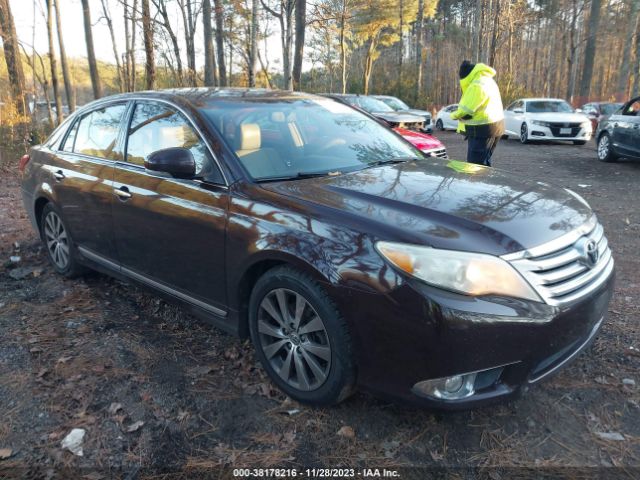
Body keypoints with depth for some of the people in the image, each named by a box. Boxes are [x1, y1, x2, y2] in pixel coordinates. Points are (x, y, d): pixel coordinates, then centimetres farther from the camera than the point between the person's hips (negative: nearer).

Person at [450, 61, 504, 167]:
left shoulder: (477, 86, -18)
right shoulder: (487, 80, 16)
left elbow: (466, 112, -19)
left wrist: (454, 115, 2)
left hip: (483, 130, -11)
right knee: (484, 163, 18)